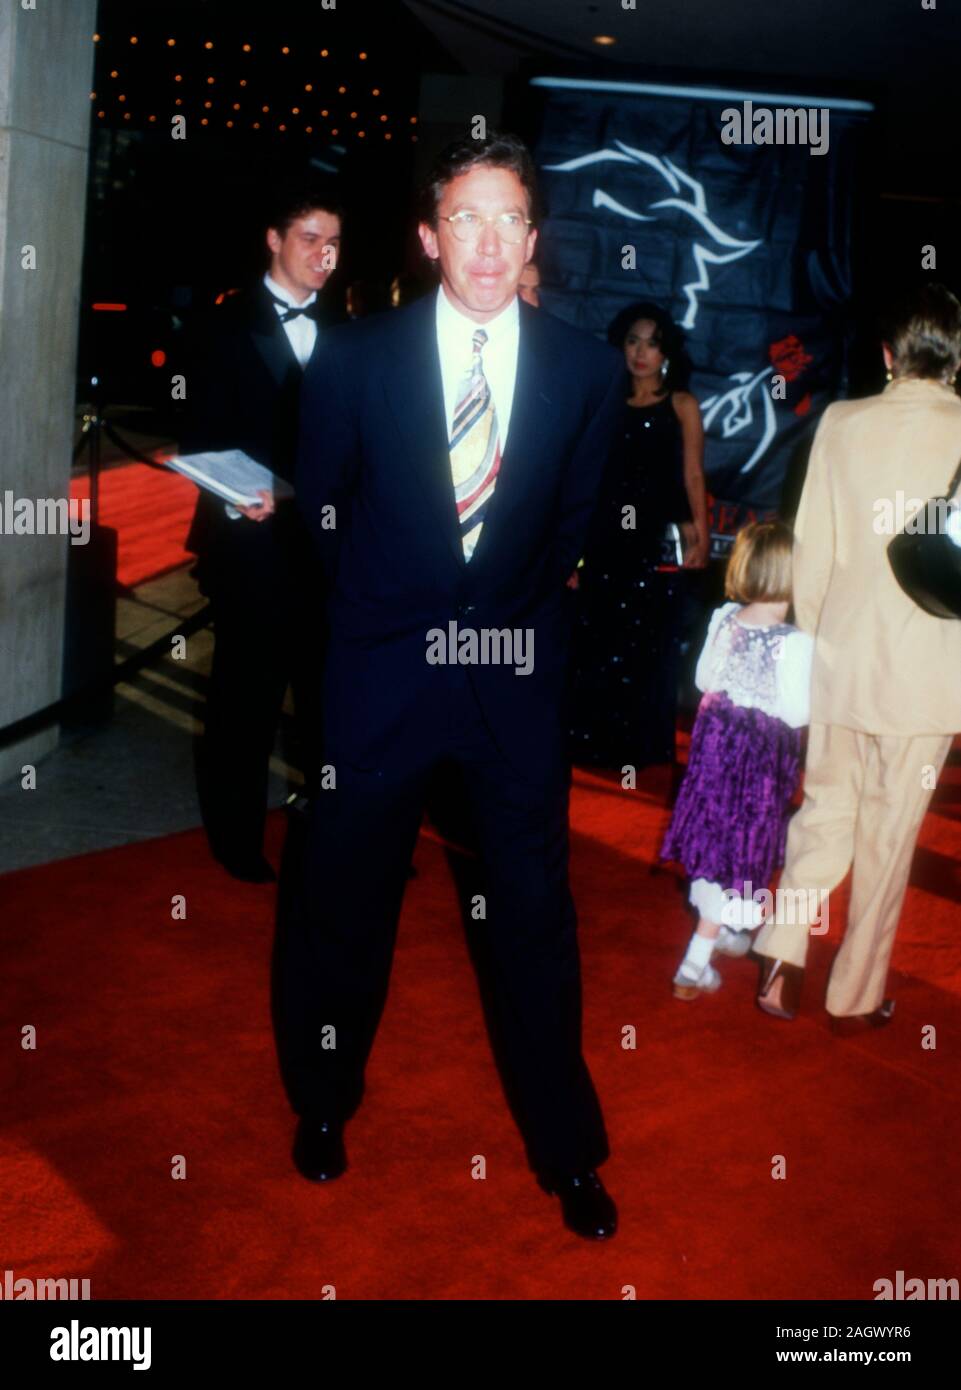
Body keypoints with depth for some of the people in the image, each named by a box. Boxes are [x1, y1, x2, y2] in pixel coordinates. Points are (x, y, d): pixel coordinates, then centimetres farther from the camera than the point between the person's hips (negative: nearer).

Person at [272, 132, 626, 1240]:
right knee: (343, 898, 11)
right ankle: (324, 1102, 35)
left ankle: (566, 1148, 23)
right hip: (381, 666, 0)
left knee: (536, 910, 5)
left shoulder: (585, 370, -1)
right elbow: (320, 511, 8)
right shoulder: (354, 361, -4)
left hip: (517, 669, 1)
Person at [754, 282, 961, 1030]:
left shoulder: (842, 423, -1)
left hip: (840, 657, 2)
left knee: (825, 812, 19)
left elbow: (811, 548, 2)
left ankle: (781, 961, 10)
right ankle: (856, 996, 22)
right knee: (888, 834, 9)